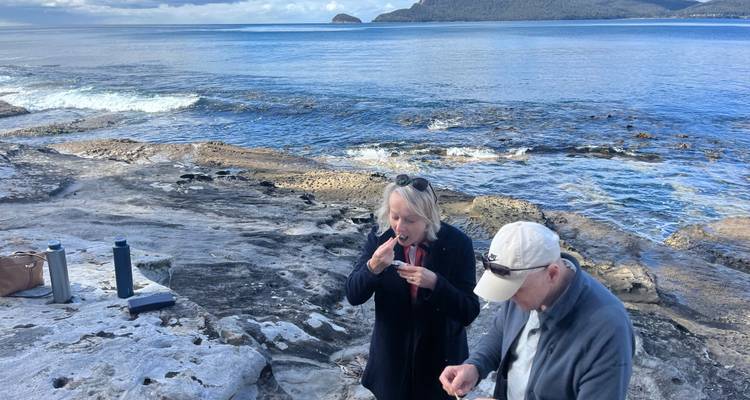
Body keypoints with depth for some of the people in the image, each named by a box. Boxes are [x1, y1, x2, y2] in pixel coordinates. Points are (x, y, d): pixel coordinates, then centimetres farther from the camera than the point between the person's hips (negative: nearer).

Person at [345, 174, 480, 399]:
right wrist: (373, 267, -29)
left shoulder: (457, 244, -18)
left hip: (439, 360, -2)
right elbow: (353, 295, -10)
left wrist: (434, 283, -32)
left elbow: (469, 312, -16)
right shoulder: (380, 237, -11)